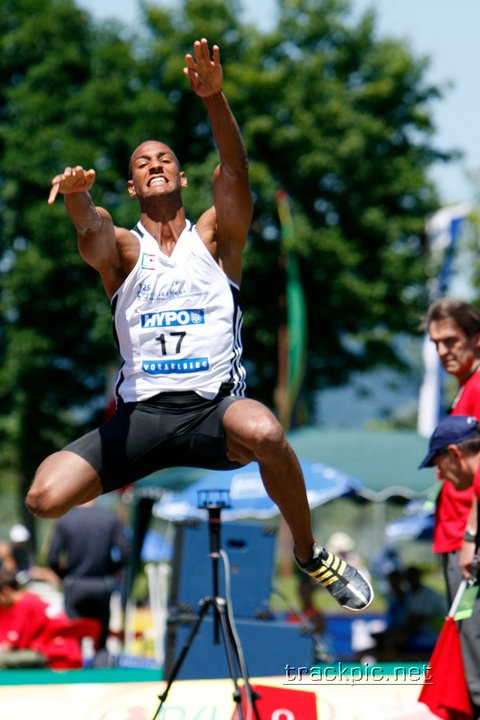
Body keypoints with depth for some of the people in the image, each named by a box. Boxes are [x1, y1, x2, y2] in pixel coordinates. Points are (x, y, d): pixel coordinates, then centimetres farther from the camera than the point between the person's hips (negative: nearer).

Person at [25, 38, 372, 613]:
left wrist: (213, 98, -26)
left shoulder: (213, 238, 10)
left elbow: (234, 172, -8)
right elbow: (93, 231, -17)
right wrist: (76, 197, -41)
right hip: (141, 413, 0)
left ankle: (309, 553, -12)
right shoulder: (122, 248, 8)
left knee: (263, 431, -37)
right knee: (45, 497, -23)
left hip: (215, 407, 0)